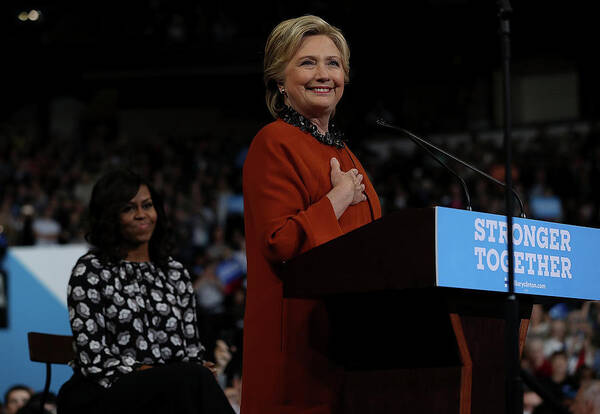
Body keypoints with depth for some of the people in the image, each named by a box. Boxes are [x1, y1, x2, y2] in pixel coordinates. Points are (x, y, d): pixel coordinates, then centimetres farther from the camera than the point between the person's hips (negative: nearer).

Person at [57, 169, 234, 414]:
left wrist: (199, 373, -8)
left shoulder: (175, 273, 18)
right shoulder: (90, 271, 2)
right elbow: (94, 361, -7)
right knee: (193, 379, -32)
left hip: (173, 388, 4)